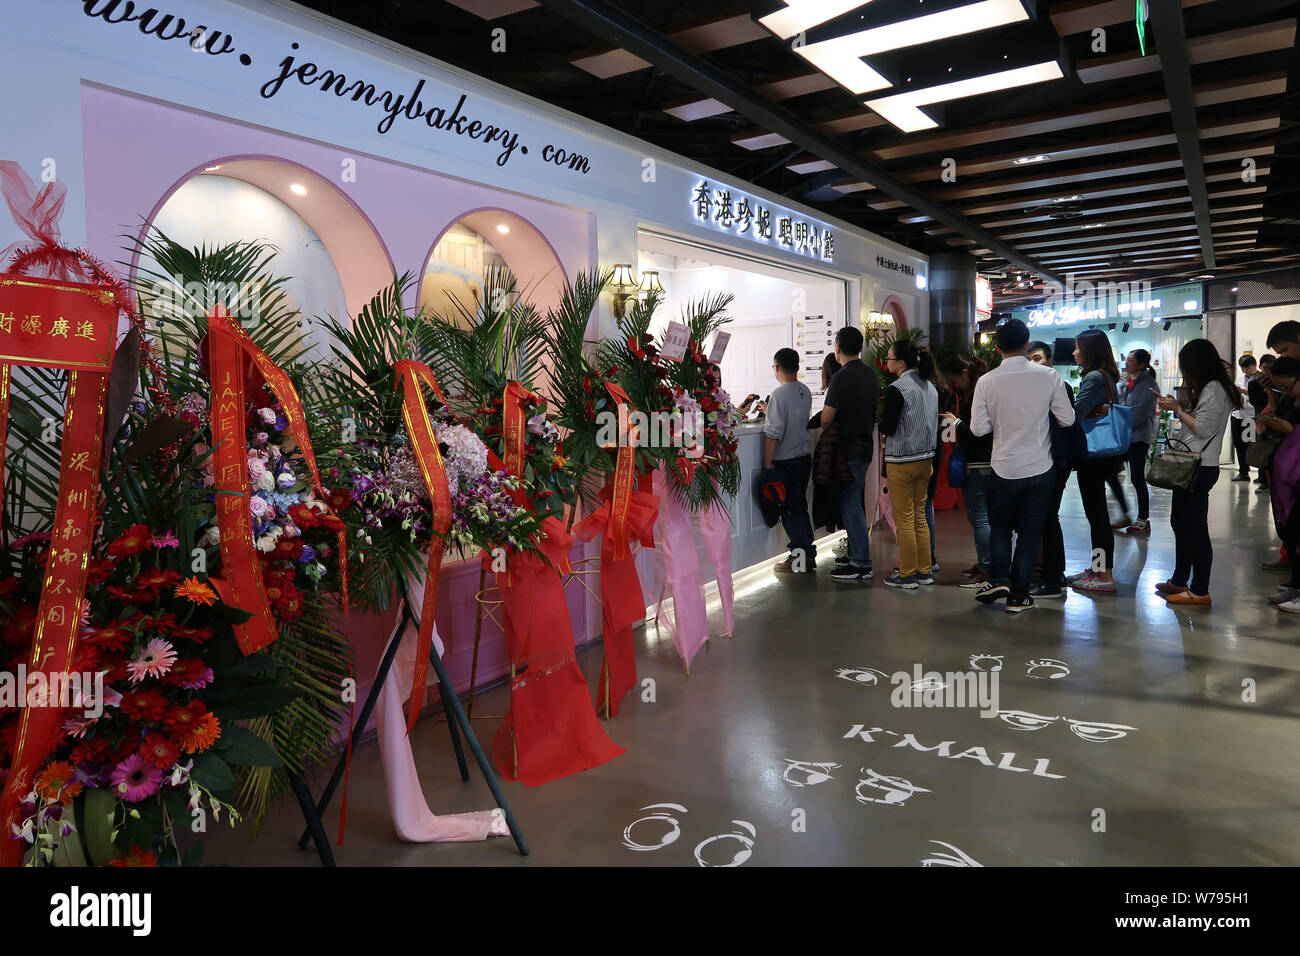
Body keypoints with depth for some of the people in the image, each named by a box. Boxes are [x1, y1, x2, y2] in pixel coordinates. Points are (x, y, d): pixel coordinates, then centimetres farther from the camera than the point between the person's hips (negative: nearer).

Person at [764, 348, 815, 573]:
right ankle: (809, 556, 22)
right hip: (805, 456, 8)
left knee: (790, 511, 0)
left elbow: (773, 434, -20)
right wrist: (769, 411, 33)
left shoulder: (779, 395, -17)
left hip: (785, 462, -7)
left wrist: (767, 464, -14)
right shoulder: (805, 392, 6)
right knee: (801, 507, 16)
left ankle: (800, 558, 4)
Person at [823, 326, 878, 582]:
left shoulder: (842, 377, -17)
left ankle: (862, 565, -2)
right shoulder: (870, 374, 10)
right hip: (865, 445, 9)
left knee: (850, 505, -5)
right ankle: (856, 555, 27)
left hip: (849, 450, -9)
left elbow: (826, 418, -18)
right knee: (855, 503, 18)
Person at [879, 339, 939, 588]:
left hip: (901, 462, -8)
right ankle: (924, 571, 20)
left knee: (904, 520, 1)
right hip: (926, 458, 8)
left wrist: (883, 416, 4)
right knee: (920, 516, 15)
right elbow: (934, 423, 13)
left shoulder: (896, 389, -17)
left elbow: (887, 428, -15)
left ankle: (907, 575, 8)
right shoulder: (930, 386, 8)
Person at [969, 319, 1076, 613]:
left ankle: (999, 578, 7)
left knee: (999, 525, 20)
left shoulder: (986, 381, -10)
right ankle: (1018, 595, 14)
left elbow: (979, 428, -9)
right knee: (1029, 531, 10)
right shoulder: (1048, 376, -9)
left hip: (1004, 469, 0)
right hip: (1040, 469, 0)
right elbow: (1067, 419, -4)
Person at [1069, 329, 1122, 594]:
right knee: (1095, 511, 16)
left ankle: (1105, 577, 1)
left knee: (1096, 512, -4)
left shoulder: (1094, 377, -16)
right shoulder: (1107, 376, 14)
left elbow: (1075, 412, -21)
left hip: (1093, 455, -10)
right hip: (1101, 453, 10)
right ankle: (1098, 568, 25)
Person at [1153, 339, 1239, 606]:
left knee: (1195, 527, -6)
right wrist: (1177, 408, 9)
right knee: (1180, 523, 17)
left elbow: (1203, 428, -19)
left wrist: (1178, 409, -10)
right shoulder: (1207, 388, 17)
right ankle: (1180, 580, 28)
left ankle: (1200, 591, 0)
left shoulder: (1214, 389, -14)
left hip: (1200, 469, -11)